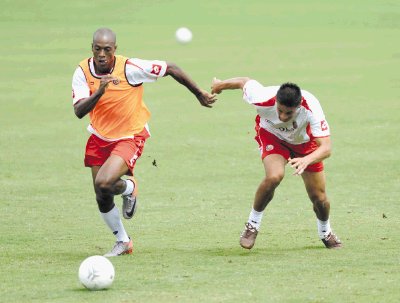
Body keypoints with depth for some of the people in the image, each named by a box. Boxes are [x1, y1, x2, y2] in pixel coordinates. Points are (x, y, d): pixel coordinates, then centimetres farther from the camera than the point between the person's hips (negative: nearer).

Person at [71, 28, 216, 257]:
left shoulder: (130, 68, -23)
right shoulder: (83, 72, -13)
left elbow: (171, 69, -12)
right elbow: (79, 111, -24)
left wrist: (200, 94, -3)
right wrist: (99, 91, -41)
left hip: (130, 137, -5)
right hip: (100, 137, 5)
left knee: (104, 183, -27)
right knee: (102, 200, 8)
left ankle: (129, 188, 10)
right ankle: (123, 242, 33)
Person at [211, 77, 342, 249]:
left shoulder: (311, 109, -41)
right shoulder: (264, 99, -38)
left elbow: (326, 148, -43)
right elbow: (245, 82, -16)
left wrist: (307, 160, -63)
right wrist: (220, 85, 4)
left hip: (304, 142, 1)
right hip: (272, 136, -1)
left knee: (319, 198, 2)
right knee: (274, 176, -31)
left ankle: (326, 233, 36)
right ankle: (252, 225, -9)